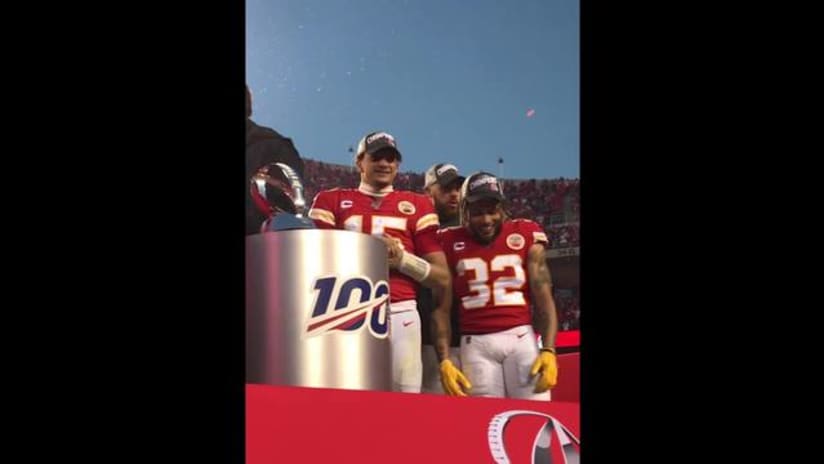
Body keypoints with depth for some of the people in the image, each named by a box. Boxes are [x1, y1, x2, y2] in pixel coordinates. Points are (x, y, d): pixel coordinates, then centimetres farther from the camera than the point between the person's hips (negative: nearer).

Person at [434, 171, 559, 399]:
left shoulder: (525, 235, 6)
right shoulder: (450, 243, 5)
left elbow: (544, 301, 4)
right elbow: (441, 307, 5)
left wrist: (549, 349, -8)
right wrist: (444, 360, -3)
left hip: (521, 338, 0)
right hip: (476, 344, 0)